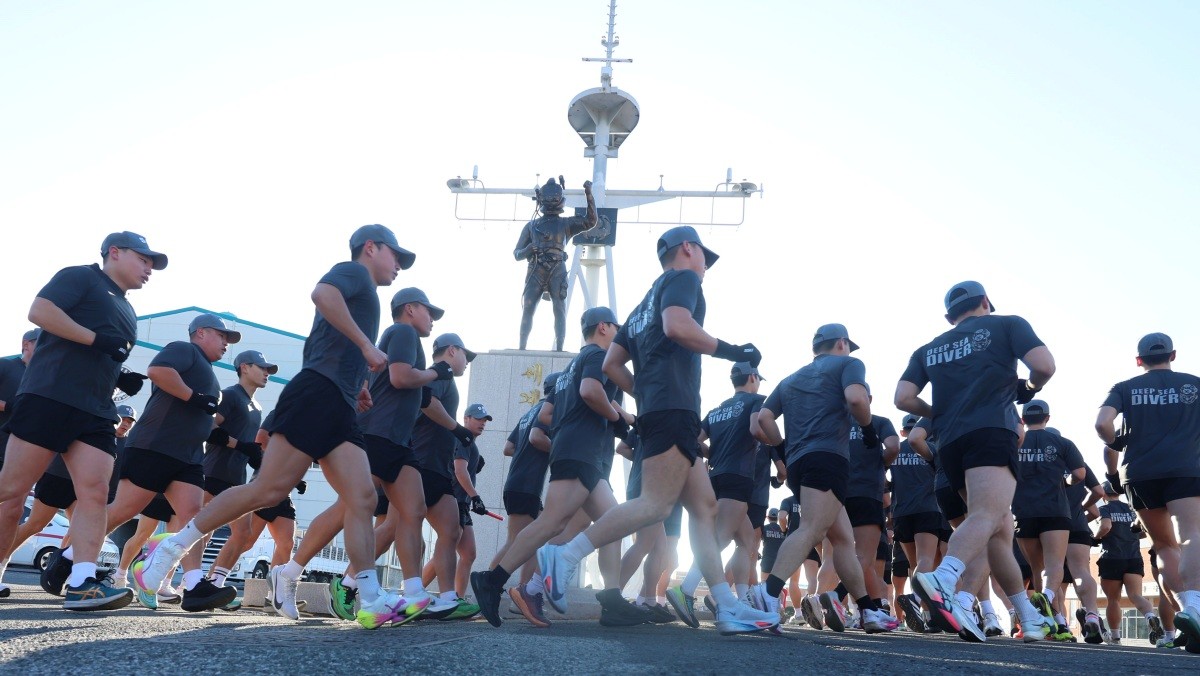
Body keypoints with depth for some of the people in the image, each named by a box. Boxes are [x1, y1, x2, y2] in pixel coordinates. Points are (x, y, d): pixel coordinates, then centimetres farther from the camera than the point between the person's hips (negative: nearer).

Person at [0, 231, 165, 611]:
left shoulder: (127, 313, 27)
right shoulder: (80, 277, 5)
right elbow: (40, 311, -12)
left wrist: (124, 380, 14)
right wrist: (96, 339, -16)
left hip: (96, 413, 7)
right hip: (50, 397, -7)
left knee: (95, 493, -8)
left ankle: (81, 584, -13)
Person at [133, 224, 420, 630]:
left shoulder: (362, 295, 32)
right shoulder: (354, 271, 6)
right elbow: (322, 293, -19)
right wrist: (366, 344, -18)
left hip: (340, 411, 9)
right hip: (316, 395, -9)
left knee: (363, 500, -5)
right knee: (270, 490, -13)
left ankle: (371, 602, -12)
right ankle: (173, 548, 2)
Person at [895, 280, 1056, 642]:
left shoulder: (929, 350, 22)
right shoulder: (1006, 324, 14)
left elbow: (903, 399, 10)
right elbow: (1044, 366, -1)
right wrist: (1028, 389, 20)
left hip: (950, 443, 6)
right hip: (991, 432, -5)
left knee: (1001, 529, 16)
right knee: (988, 517, -23)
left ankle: (1031, 619, 21)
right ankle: (942, 580, -49)